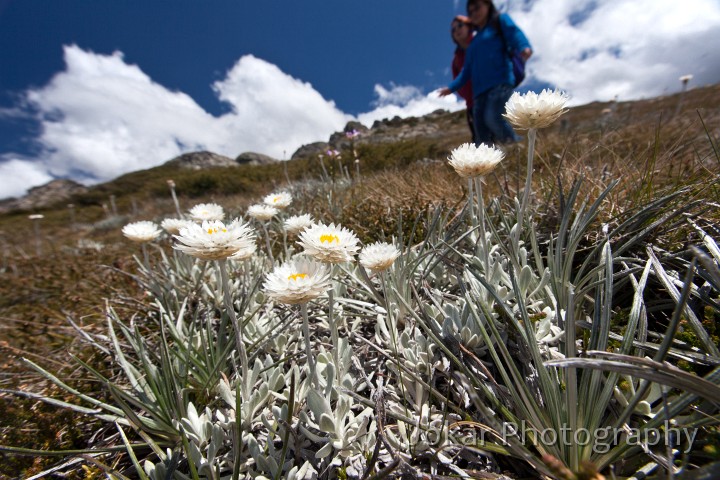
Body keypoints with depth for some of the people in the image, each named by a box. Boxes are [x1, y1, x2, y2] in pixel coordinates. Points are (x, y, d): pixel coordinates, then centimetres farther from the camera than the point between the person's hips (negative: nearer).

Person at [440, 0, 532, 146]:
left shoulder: (500, 20, 16)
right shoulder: (473, 42, 30)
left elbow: (514, 34, -3)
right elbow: (467, 70, 29)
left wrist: (524, 47, -25)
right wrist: (452, 87, 18)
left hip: (500, 82, -5)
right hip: (479, 89, 6)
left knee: (493, 117, -28)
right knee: (482, 135, -7)